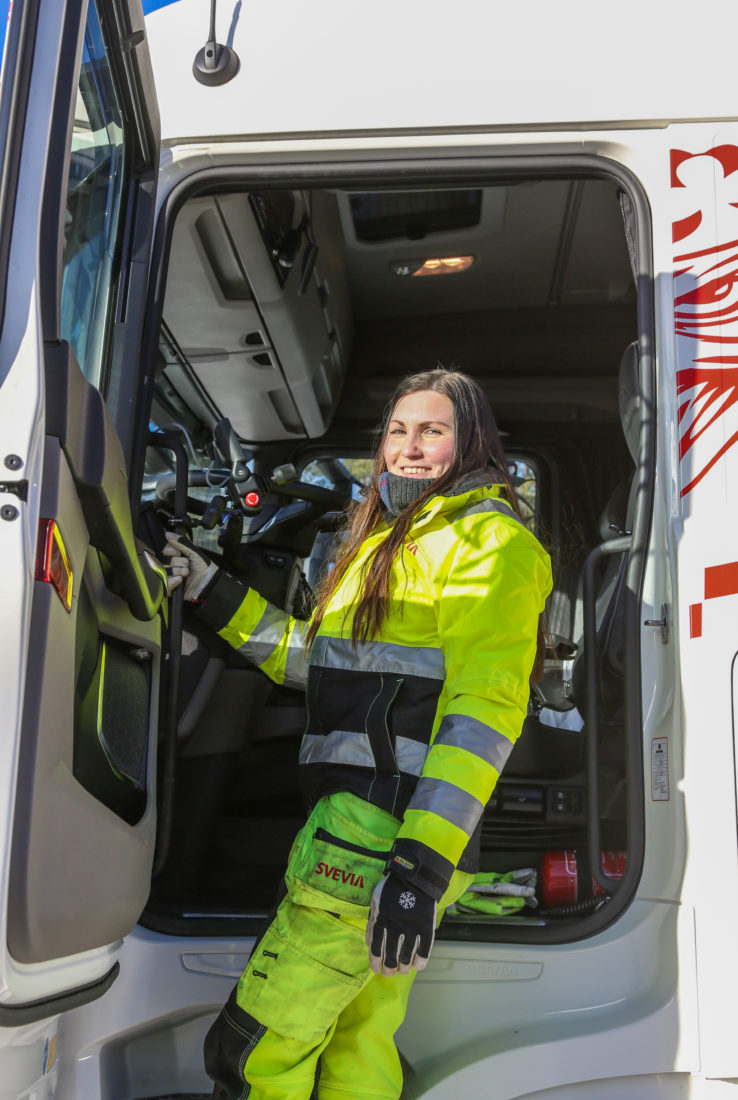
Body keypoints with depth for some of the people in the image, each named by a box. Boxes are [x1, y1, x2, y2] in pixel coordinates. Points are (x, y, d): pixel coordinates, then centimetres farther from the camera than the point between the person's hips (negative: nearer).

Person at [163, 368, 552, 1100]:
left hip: (386, 837, -9)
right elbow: (313, 659, 28)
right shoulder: (388, 538, 23)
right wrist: (210, 592, 22)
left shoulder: (488, 539, -6)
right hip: (365, 827, 9)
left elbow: (484, 708, -16)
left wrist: (422, 862, -24)